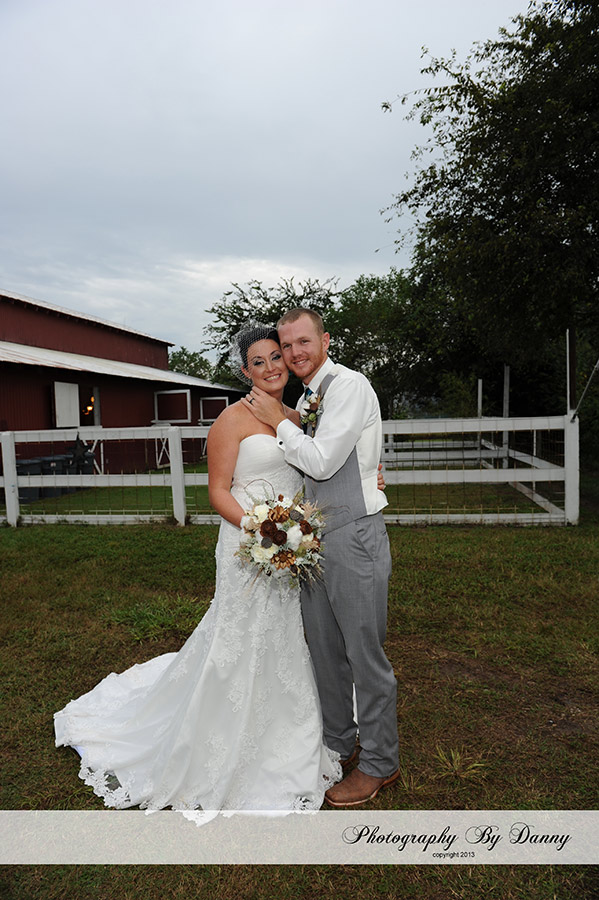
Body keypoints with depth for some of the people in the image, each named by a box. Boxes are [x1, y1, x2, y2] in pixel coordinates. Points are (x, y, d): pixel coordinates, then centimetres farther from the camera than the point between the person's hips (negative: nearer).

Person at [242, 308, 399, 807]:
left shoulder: (349, 385, -12)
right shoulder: (307, 399, 15)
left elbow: (322, 461, -19)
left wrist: (278, 420, -9)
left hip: (354, 536, -8)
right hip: (317, 538, 9)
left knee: (365, 653, 4)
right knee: (324, 649, 17)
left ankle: (379, 762, 24)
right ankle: (339, 743, 37)